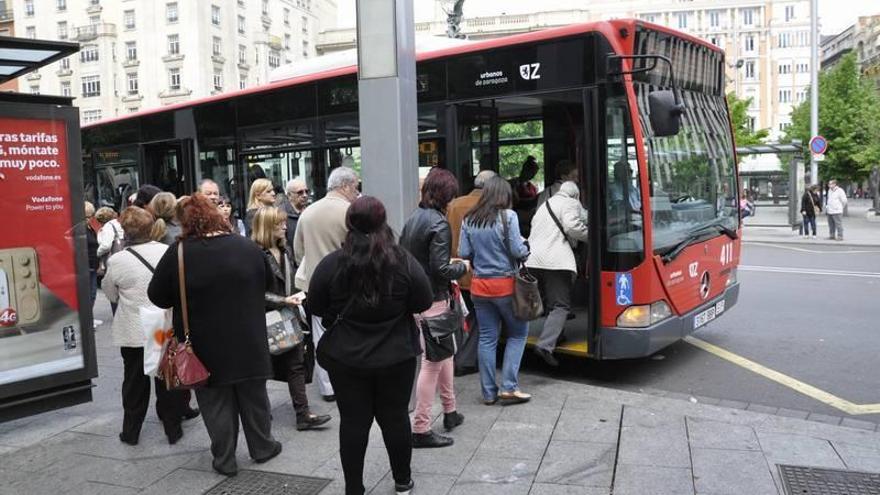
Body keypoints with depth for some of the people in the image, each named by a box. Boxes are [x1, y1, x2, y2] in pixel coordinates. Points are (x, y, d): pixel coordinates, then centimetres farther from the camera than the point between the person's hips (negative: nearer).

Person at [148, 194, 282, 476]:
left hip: (206, 346, -2)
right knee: (253, 397, 16)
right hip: (248, 343, 2)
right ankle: (262, 447, 29)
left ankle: (224, 460, 19)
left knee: (216, 403, 10)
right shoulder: (247, 247, -4)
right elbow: (268, 284, 11)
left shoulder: (178, 253, -13)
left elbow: (157, 297, -4)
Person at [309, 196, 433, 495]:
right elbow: (424, 303, -4)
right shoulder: (404, 261, -11)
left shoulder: (331, 263, -11)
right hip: (396, 357, 1)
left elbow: (316, 307, -1)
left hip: (345, 358, 0)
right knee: (395, 417, 15)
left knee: (353, 421, 10)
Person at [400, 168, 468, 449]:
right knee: (432, 362, -1)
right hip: (433, 300, -9)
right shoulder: (438, 223, -18)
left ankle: (450, 412, 35)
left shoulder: (413, 218, 7)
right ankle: (421, 430, 6)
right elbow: (441, 269, -22)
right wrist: (462, 267, -2)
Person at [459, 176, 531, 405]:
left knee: (487, 338, 10)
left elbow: (463, 253, 3)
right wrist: (526, 246, 9)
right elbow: (518, 251, -12)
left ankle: (489, 392, 15)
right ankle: (509, 387, 6)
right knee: (518, 333, 12)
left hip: (479, 285, 4)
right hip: (505, 284, -4)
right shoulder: (507, 217, -10)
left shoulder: (469, 220, 3)